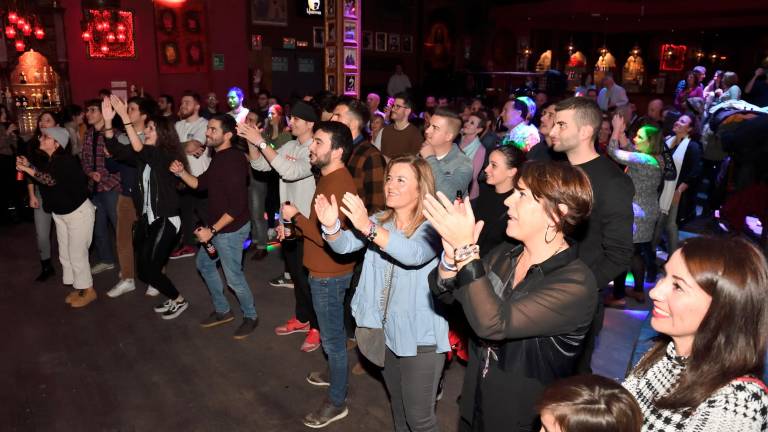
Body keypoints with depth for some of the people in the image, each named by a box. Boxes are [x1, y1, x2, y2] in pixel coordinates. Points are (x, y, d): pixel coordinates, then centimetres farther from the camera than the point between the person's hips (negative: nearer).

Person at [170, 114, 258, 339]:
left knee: (233, 277, 2)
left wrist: (212, 230, -25)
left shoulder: (234, 161, -24)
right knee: (204, 263, 23)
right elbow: (200, 183, 14)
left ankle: (250, 316, 25)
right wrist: (181, 172, -4)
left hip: (231, 229, -10)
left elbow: (237, 206, -27)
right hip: (216, 227, 10)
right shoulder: (219, 157, 6)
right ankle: (222, 311, 37)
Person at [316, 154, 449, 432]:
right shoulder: (379, 221, 3)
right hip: (385, 330, 6)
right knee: (397, 405, 26)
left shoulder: (431, 227, -18)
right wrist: (330, 226, -31)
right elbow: (345, 245, -9)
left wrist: (369, 228, -51)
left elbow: (414, 255, -39)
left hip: (420, 337, -6)